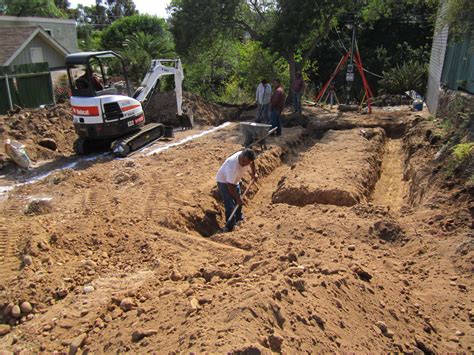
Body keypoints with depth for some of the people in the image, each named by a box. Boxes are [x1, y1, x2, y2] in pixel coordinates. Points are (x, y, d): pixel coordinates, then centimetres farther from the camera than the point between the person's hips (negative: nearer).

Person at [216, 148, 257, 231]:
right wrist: (238, 198, -26)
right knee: (230, 206, -13)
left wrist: (253, 173, 6)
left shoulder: (247, 157, -21)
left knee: (238, 203, 20)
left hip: (235, 180, 8)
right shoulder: (233, 166, -42)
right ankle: (230, 229, -4)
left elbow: (252, 162, 8)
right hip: (224, 182, -8)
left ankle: (239, 221, 40)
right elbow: (230, 186, -34)